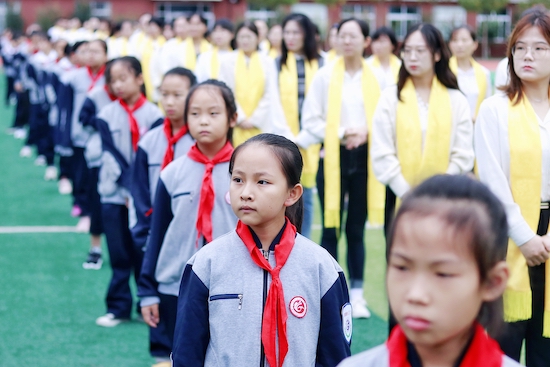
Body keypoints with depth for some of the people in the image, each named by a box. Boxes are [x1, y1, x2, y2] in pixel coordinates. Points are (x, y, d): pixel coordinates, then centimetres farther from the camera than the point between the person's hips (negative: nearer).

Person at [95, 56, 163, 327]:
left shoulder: (153, 115, -3)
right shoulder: (107, 115, 1)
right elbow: (112, 155, -4)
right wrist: (129, 190, -11)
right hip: (115, 193, 1)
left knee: (144, 251, 2)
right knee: (119, 253, 4)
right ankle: (118, 307, 13)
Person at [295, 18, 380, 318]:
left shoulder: (375, 78, 2)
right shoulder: (324, 76, -1)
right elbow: (311, 120, -2)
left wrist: (366, 133, -15)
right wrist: (341, 133, -13)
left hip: (363, 158, 1)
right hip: (333, 158, -1)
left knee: (356, 228, 8)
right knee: (331, 228, 1)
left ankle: (357, 292, 16)